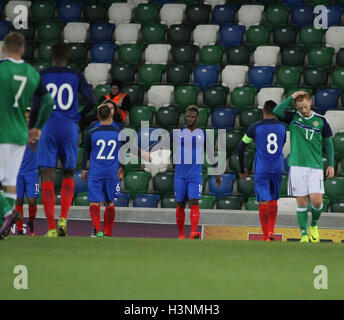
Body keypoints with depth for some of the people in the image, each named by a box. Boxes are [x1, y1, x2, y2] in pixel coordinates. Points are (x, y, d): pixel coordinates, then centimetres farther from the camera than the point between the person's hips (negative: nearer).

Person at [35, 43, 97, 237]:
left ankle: (51, 228, -9)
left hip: (47, 127, -1)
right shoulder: (76, 76, 5)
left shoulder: (42, 76, 3)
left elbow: (35, 105, -1)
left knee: (48, 178, -1)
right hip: (69, 127, 1)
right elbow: (91, 101, -2)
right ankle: (63, 219, -1)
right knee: (68, 174, 17)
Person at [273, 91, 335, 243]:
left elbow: (328, 143, 13)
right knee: (301, 202, 0)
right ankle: (304, 234, 8)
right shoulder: (293, 117, 5)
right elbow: (276, 111, -14)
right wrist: (291, 97, -10)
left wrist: (331, 165, 8)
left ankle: (314, 225, 18)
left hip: (315, 166, 0)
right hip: (297, 166, 0)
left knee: (316, 201, -10)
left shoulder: (321, 120, 6)